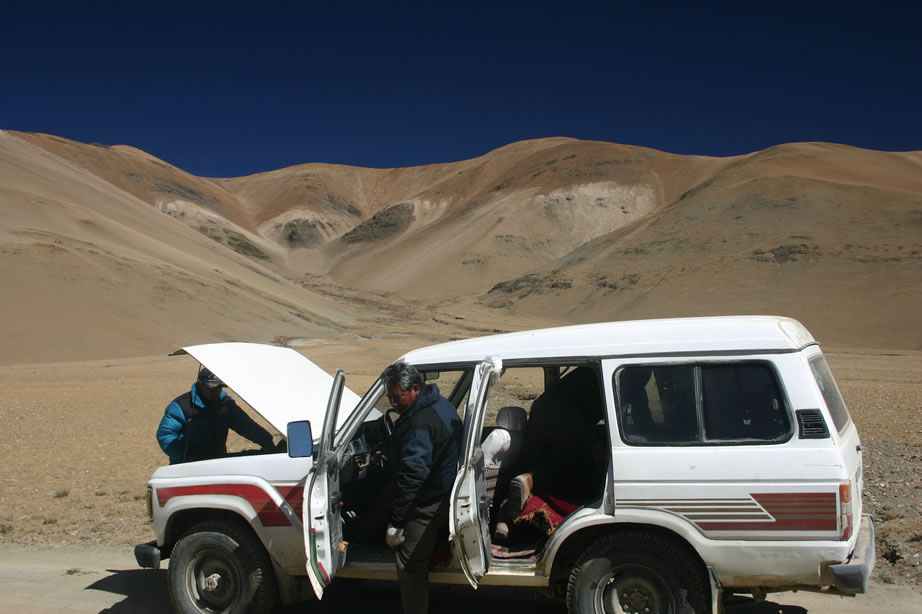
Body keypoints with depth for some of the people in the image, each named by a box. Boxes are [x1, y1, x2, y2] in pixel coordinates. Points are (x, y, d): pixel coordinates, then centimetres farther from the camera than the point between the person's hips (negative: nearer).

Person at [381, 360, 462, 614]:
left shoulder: (419, 422, -27)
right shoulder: (442, 404, 6)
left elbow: (413, 474, -31)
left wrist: (396, 521, -27)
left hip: (426, 506, -10)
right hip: (446, 495, 10)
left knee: (410, 567, 0)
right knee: (424, 560, 25)